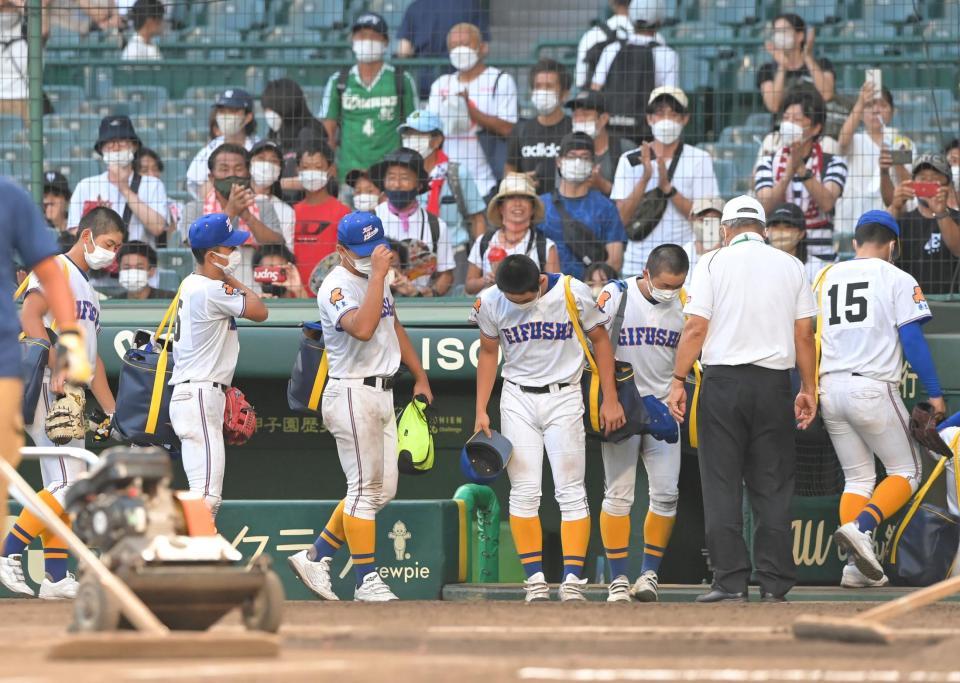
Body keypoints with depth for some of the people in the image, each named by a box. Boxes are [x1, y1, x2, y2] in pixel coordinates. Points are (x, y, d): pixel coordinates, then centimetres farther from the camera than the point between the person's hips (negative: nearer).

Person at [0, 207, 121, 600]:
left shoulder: (88, 289, 26)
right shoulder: (56, 269, -3)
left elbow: (90, 357, 28)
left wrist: (112, 411, 23)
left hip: (69, 395, 10)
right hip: (44, 387, -10)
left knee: (63, 488, 7)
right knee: (69, 485, -17)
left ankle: (56, 578, 7)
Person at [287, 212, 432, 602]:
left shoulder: (375, 280, 13)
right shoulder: (337, 287, -15)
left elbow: (394, 327, 26)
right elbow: (363, 328, -33)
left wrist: (420, 377, 27)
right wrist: (378, 275, -30)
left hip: (382, 394, 9)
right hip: (353, 394, -9)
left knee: (383, 490, 9)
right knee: (365, 488, -7)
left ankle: (315, 558, 16)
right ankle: (367, 581, -2)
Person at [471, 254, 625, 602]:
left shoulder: (573, 293, -13)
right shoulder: (491, 302, -6)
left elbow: (600, 340, 0)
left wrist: (610, 399, -2)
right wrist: (481, 410, 4)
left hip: (563, 397, -2)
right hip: (517, 400, 2)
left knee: (571, 491, -7)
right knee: (524, 492, -4)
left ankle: (573, 580, -7)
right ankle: (535, 579, 2)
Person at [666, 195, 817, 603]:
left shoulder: (713, 263, 1)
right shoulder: (790, 266, 9)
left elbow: (697, 328, -6)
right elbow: (804, 334, 7)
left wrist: (678, 381, -2)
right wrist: (809, 389, 12)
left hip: (723, 381, -2)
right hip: (774, 382, 2)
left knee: (722, 485, 1)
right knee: (773, 488, 5)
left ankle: (731, 581, -4)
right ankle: (774, 584, 2)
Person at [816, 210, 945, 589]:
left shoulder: (825, 278, 14)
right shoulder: (897, 280, 0)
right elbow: (913, 340, -7)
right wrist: (934, 393, -4)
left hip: (830, 388, 5)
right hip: (873, 388, -5)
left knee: (857, 477, 14)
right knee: (907, 470, 6)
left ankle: (855, 565, 2)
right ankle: (861, 527, -19)